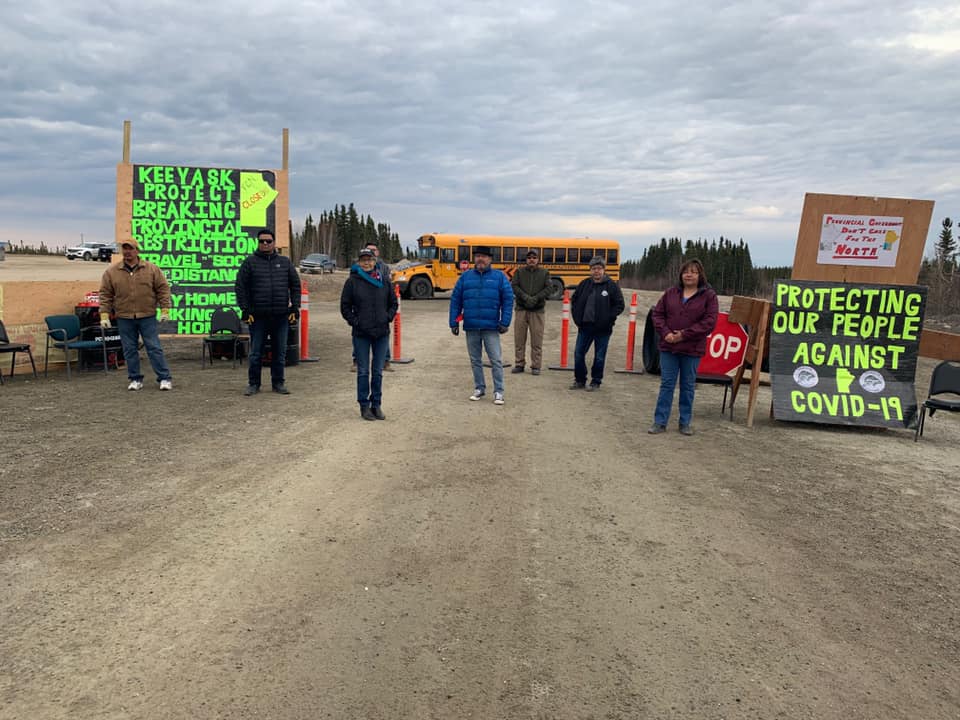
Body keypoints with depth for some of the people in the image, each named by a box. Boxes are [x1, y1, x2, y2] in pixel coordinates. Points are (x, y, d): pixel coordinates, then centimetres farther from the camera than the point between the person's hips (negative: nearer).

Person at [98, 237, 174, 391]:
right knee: (130, 350, 7)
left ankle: (164, 378, 3)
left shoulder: (151, 269, 1)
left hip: (147, 317, -2)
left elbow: (163, 289, 1)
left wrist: (165, 310, -6)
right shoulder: (111, 272, 3)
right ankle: (135, 379, 17)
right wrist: (104, 315, -2)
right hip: (124, 318, 2)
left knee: (154, 348, -1)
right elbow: (105, 294, 4)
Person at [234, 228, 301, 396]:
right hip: (258, 316, -2)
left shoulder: (285, 262, 10)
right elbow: (241, 287, 1)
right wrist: (245, 310, -7)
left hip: (281, 316, 2)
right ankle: (253, 383, 14)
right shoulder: (250, 262, 3)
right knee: (255, 352, 3)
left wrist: (295, 307, 2)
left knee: (280, 352, 8)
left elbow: (295, 285, 11)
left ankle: (278, 382, 19)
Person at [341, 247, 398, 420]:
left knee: (378, 372, 9)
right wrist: (354, 321, -6)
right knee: (363, 372, 4)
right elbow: (345, 307, 3)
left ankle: (376, 405, 19)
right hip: (361, 334, -2)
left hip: (382, 333, 2)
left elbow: (394, 303, 13)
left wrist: (388, 318, 0)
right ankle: (364, 406, 13)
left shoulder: (384, 280, 5)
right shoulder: (352, 281, -1)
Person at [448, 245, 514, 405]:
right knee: (475, 360, 12)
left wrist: (505, 322, -10)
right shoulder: (465, 277, 7)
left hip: (491, 327, -2)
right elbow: (455, 300, 6)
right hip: (471, 327, 3)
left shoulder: (499, 276, 2)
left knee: (496, 360, -3)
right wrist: (454, 322, 0)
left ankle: (498, 392, 5)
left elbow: (508, 300, -2)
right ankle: (479, 388, 25)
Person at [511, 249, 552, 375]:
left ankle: (535, 366, 8)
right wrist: (525, 297, -17)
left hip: (538, 310, 0)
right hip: (521, 309, 1)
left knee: (537, 339, 1)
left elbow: (549, 288, -2)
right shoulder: (519, 272, 8)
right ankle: (519, 364, 13)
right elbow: (514, 286, -3)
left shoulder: (544, 272, 8)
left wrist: (536, 298, -14)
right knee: (519, 338, 3)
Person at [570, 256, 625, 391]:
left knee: (599, 357, 4)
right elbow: (574, 301, 16)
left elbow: (619, 305, -4)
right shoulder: (584, 284, 5)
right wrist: (577, 318, 7)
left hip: (603, 329, -4)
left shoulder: (612, 286, -5)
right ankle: (580, 381, 21)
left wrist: (608, 319, -12)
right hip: (585, 327, 4)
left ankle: (596, 382, 18)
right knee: (578, 354, 7)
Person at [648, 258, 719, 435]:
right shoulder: (671, 292, 6)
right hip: (668, 347, 2)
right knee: (666, 384, 6)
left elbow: (709, 321, -11)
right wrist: (665, 333, -11)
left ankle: (685, 423, 21)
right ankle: (660, 422, 11)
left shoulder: (709, 295, -3)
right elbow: (657, 313, 6)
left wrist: (684, 334, -16)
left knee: (688, 386, 9)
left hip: (692, 349, -2)